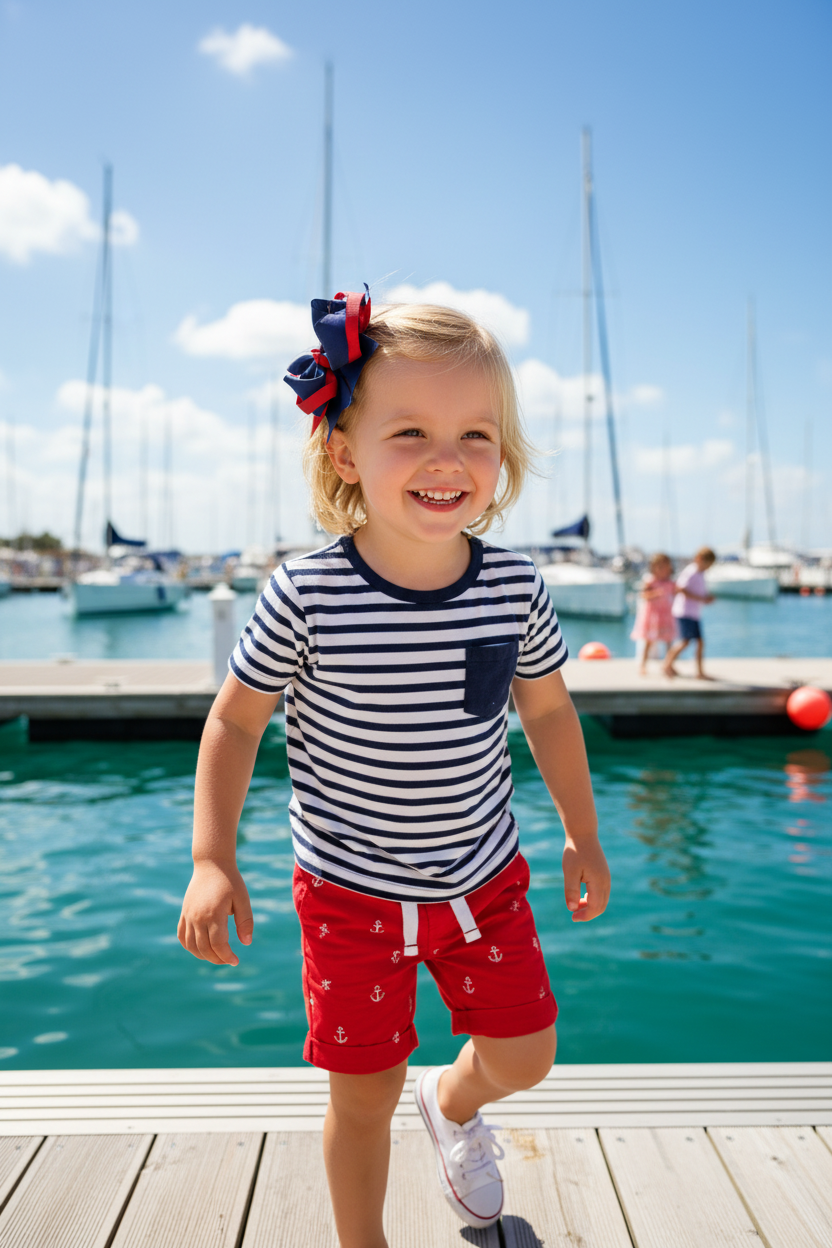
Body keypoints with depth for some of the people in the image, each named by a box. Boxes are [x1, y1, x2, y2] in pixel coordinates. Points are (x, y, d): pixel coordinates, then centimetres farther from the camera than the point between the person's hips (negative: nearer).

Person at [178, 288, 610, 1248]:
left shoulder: (516, 590, -13)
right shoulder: (304, 598, -22)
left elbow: (547, 710, 4)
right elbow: (236, 717, -7)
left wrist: (582, 837, 11)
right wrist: (211, 858, -10)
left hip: (484, 879, 3)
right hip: (351, 890, -2)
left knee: (524, 1055, 15)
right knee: (363, 1092, 11)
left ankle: (453, 1105, 52)